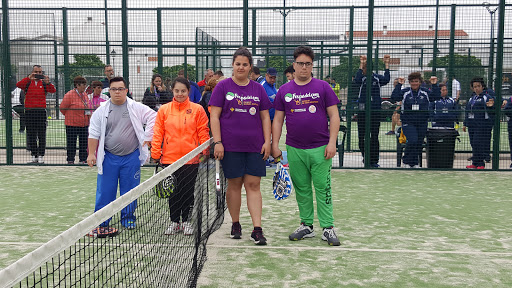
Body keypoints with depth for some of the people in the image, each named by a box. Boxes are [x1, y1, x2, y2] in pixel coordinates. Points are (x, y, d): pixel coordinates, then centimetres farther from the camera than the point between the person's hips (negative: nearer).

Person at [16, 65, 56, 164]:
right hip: (29, 112, 1)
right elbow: (18, 85, -10)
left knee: (42, 135, -2)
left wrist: (48, 83, -28)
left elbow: (53, 90, -9)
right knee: (31, 136, 6)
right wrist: (29, 78, -22)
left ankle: (41, 156, 2)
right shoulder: (27, 82, 8)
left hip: (41, 111, -1)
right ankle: (34, 156, 14)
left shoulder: (44, 83, 7)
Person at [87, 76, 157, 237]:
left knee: (130, 190, 7)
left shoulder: (137, 108, 0)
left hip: (131, 157, 0)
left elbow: (153, 117, 5)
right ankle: (101, 222, 11)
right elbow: (94, 133, 6)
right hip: (109, 158, 1)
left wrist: (148, 137, -1)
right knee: (105, 190, 2)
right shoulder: (101, 111, 4)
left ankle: (128, 218, 22)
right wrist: (91, 154, 1)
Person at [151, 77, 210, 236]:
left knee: (188, 191, 6)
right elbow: (157, 133, 5)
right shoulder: (164, 110, 5)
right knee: (173, 192, 8)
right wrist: (155, 154, 1)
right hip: (169, 158, 1)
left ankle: (186, 221, 21)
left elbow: (203, 132, 3)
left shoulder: (197, 110, 1)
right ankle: (174, 222, 21)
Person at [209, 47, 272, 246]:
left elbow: (265, 117, 13)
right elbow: (214, 116, -1)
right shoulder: (223, 87, 3)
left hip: (255, 147, 2)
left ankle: (257, 229, -1)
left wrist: (267, 141, 3)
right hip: (230, 146, -2)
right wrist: (217, 142, -9)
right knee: (234, 184, 5)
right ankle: (235, 224, 21)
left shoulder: (258, 89, 11)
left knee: (253, 185, -1)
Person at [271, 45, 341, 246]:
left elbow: (334, 116, 1)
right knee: (301, 189, 9)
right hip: (294, 150, 2)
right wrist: (275, 145, 3)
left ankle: (328, 228, 5)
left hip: (320, 149, -2)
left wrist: (332, 143, -8)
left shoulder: (323, 87, 3)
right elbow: (278, 120, 11)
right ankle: (306, 225, 20)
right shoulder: (284, 90, 9)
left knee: (323, 188, -2)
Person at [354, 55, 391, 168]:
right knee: (361, 135, 6)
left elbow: (386, 79, -14)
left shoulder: (377, 78, 5)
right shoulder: (362, 78, 2)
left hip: (376, 110, 0)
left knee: (374, 136, 1)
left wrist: (387, 65, -15)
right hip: (362, 110, 0)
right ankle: (365, 156, 25)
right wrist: (361, 65, -21)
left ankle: (374, 160, 8)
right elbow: (357, 80, -21)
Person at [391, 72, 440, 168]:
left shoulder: (426, 92, 7)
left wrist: (435, 85, -9)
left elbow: (436, 97, -2)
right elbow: (394, 97, -9)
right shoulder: (404, 92, 2)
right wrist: (399, 85, -13)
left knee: (419, 143, 6)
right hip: (408, 123, -3)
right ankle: (406, 161, 0)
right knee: (412, 140, -19)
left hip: (422, 123, 3)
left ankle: (415, 163, 22)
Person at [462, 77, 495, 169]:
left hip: (483, 125, -7)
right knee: (473, 144, 9)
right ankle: (475, 163, 16)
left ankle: (480, 164, -3)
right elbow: (467, 111, 25)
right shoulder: (472, 98, 19)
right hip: (472, 125, 7)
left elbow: (492, 112, -11)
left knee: (479, 143, -10)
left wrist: (490, 106, -32)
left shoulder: (487, 97, -3)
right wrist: (465, 124, 24)